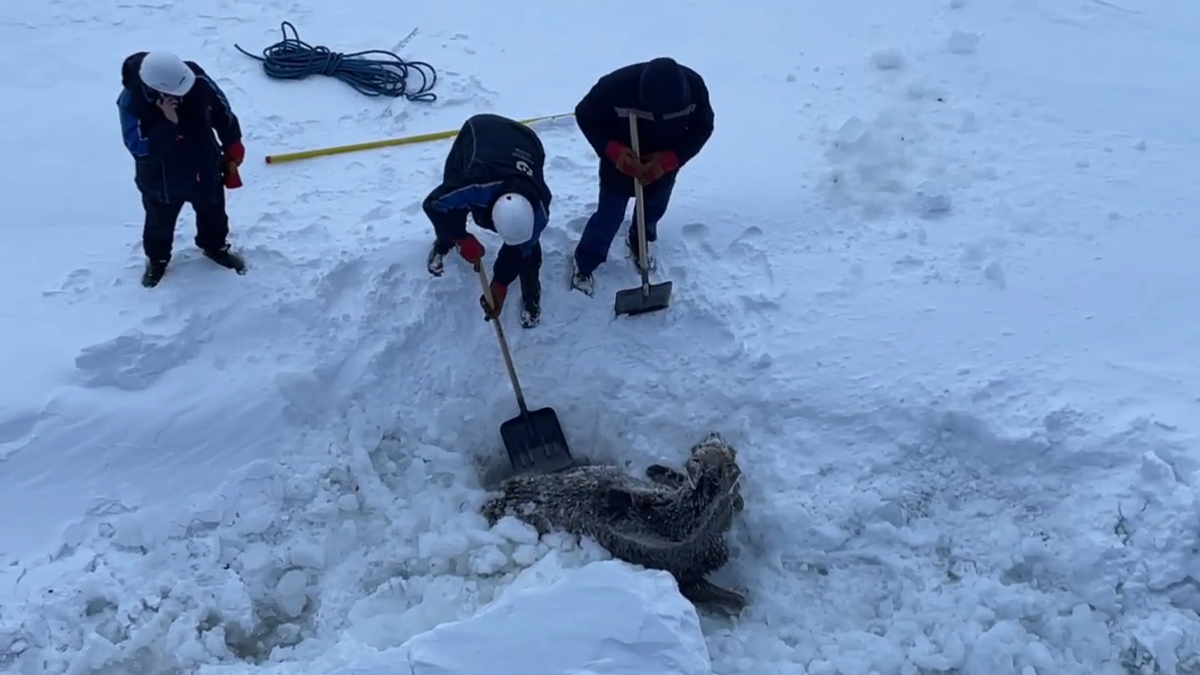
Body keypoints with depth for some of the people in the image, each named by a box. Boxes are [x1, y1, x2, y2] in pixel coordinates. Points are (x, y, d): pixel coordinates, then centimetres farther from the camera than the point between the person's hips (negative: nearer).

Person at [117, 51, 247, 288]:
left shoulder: (198, 80, -27)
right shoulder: (132, 102, -34)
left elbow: (222, 111, -7)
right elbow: (140, 150, -36)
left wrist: (232, 145, 4)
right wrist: (168, 123, -47)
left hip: (205, 169, 3)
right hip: (161, 181, -3)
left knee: (212, 212, 28)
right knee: (160, 223, 24)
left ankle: (215, 247, 58)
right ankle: (157, 259, 53)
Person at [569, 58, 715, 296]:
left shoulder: (694, 86, -31)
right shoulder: (615, 86, -38)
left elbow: (702, 129, -14)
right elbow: (585, 117, -19)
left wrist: (667, 160, -28)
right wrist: (613, 151, -34)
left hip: (663, 167, 3)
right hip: (620, 166, -3)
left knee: (652, 213, 26)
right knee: (608, 218, 11)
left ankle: (639, 245, 59)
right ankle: (584, 264, 38)